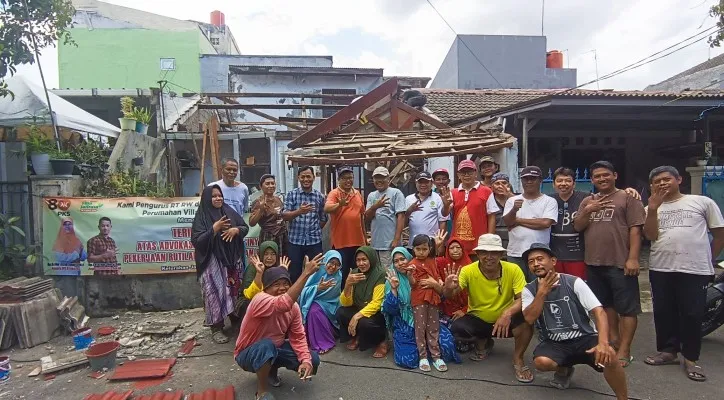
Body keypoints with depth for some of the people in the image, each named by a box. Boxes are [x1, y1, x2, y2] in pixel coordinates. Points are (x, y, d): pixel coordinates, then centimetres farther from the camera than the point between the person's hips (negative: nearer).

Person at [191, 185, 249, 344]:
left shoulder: (229, 211, 6)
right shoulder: (201, 217, -7)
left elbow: (245, 227, 10)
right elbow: (197, 241, -14)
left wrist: (236, 230, -12)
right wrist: (214, 229, -22)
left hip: (232, 259, 5)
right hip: (212, 261, -5)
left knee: (235, 290, 10)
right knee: (216, 292, -5)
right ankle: (216, 328, 6)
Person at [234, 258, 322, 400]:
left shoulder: (294, 307, -9)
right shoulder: (260, 300, -31)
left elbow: (298, 337, -7)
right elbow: (284, 304, -52)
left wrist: (306, 360, -26)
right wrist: (306, 273, -56)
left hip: (275, 349, 6)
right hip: (248, 354, -6)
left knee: (312, 360, -9)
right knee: (266, 345, -40)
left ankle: (272, 370, 16)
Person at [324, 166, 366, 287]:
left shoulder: (358, 194, 10)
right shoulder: (334, 193, -7)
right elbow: (326, 208, -27)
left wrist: (365, 236, 20)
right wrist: (339, 205, -47)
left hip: (358, 241, 5)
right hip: (340, 242, -5)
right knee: (342, 274, 3)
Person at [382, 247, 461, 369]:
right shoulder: (391, 280, 0)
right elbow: (390, 310, -6)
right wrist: (393, 289, -21)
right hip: (404, 325, -1)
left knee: (447, 342, -24)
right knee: (408, 359, -21)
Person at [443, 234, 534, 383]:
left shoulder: (513, 270, -18)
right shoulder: (468, 271, -19)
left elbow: (523, 299, -23)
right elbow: (450, 295, -26)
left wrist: (508, 313, -43)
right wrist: (449, 288, -52)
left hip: (505, 320, -1)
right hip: (477, 319, 1)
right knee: (456, 329, -27)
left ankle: (518, 358, -2)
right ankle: (482, 343, 10)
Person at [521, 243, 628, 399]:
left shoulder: (574, 282, -8)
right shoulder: (529, 290, -1)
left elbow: (599, 312, -14)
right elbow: (529, 318, -15)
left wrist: (603, 343, -29)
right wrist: (542, 292, -21)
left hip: (584, 338, -2)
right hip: (553, 344, 2)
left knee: (608, 355, -33)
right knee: (541, 362, -30)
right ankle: (563, 369, 9)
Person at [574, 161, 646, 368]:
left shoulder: (628, 198, -3)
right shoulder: (588, 201, 14)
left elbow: (635, 229, -9)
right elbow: (577, 227, 9)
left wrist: (633, 258, -16)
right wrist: (588, 211, -10)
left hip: (620, 263, -6)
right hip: (594, 263, 6)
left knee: (627, 308, -2)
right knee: (606, 304, 18)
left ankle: (624, 351, 5)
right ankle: (614, 339, 33)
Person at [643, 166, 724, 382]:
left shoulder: (702, 202, 4)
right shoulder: (651, 208, 12)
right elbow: (650, 235, -3)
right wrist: (653, 208, -11)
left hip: (694, 269, -3)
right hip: (660, 268, 3)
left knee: (692, 314, 0)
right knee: (663, 312, 10)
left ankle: (691, 358, 14)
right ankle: (668, 350, 25)